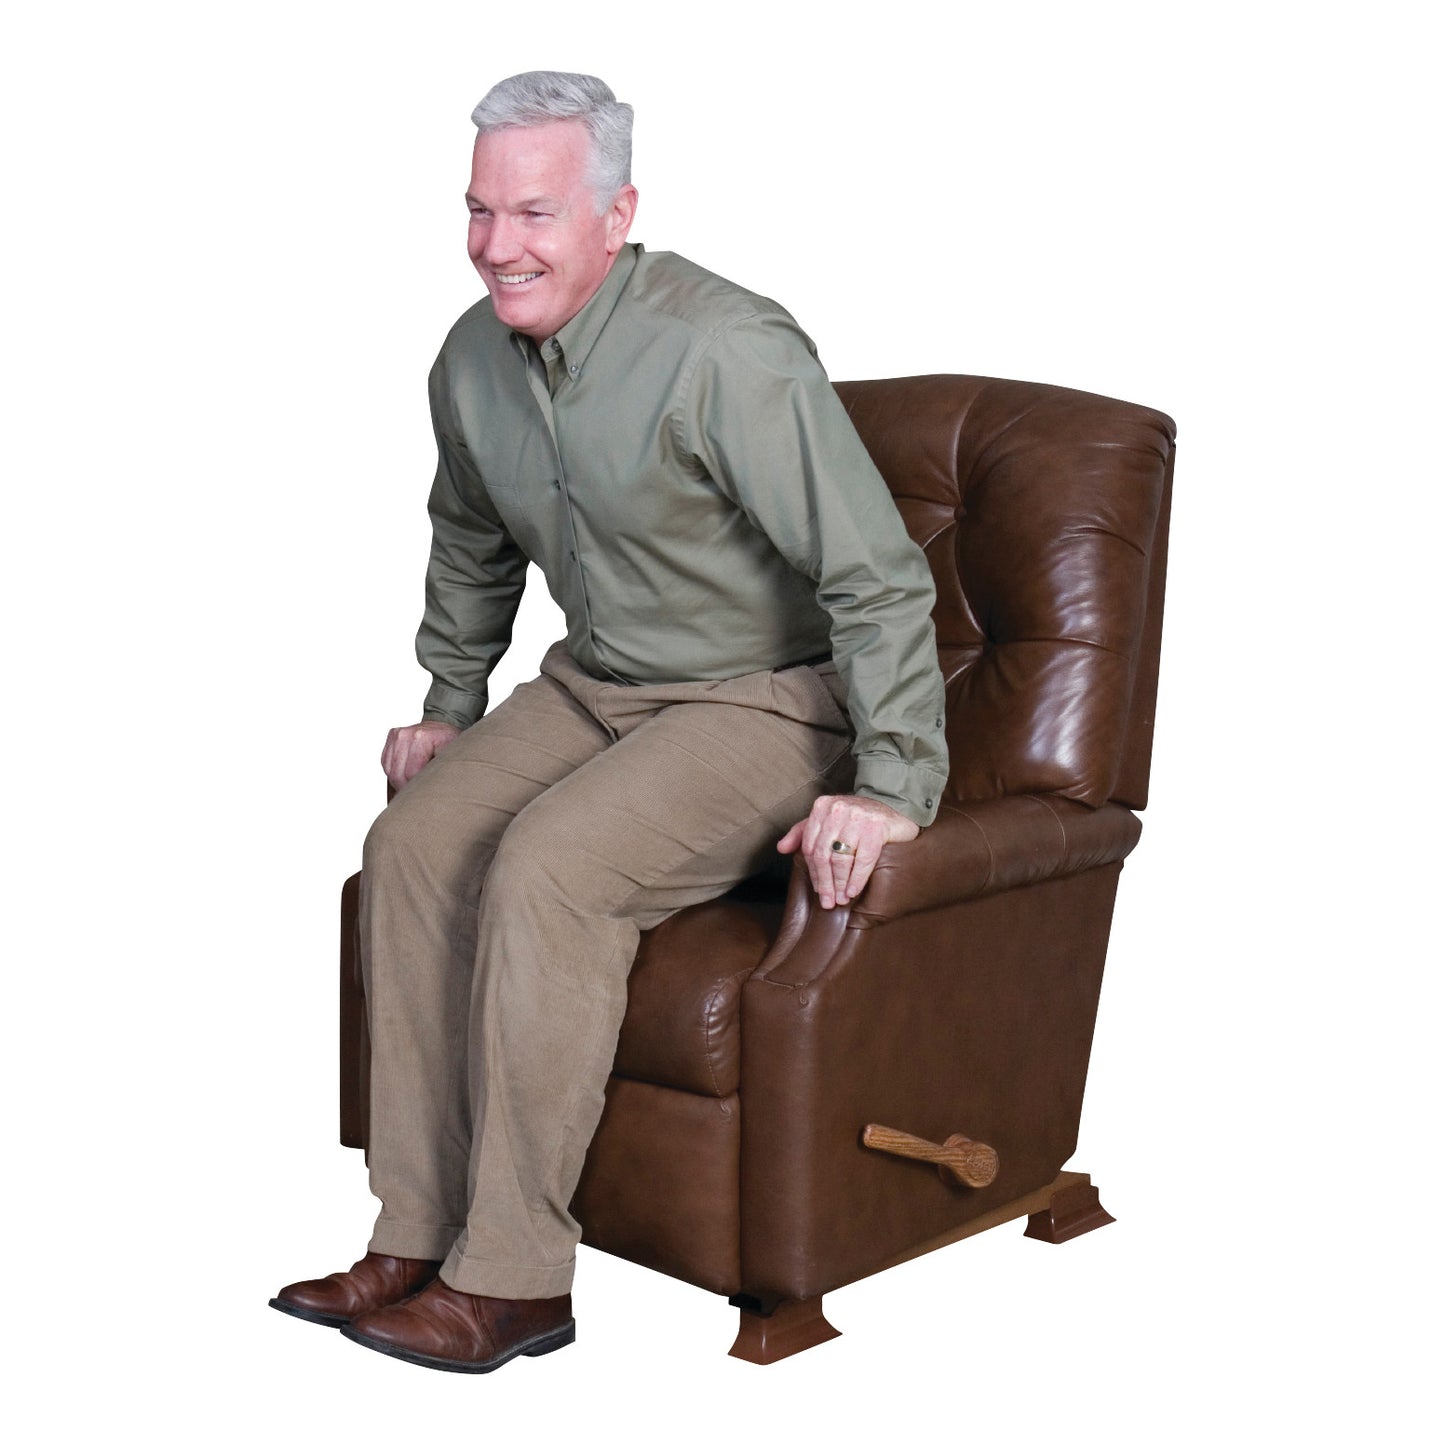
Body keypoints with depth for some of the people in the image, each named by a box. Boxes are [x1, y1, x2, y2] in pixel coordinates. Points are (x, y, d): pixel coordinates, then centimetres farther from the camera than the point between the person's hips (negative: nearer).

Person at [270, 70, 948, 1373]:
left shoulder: (725, 353, -24)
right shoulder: (476, 359, 1)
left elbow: (878, 576, -25)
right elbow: (471, 552, 21)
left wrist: (894, 787, -28)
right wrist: (450, 710, 22)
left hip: (769, 704, -7)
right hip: (596, 682, 7)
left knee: (544, 868, -28)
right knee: (414, 843, -14)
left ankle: (514, 1277, -16)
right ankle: (417, 1239, -7)